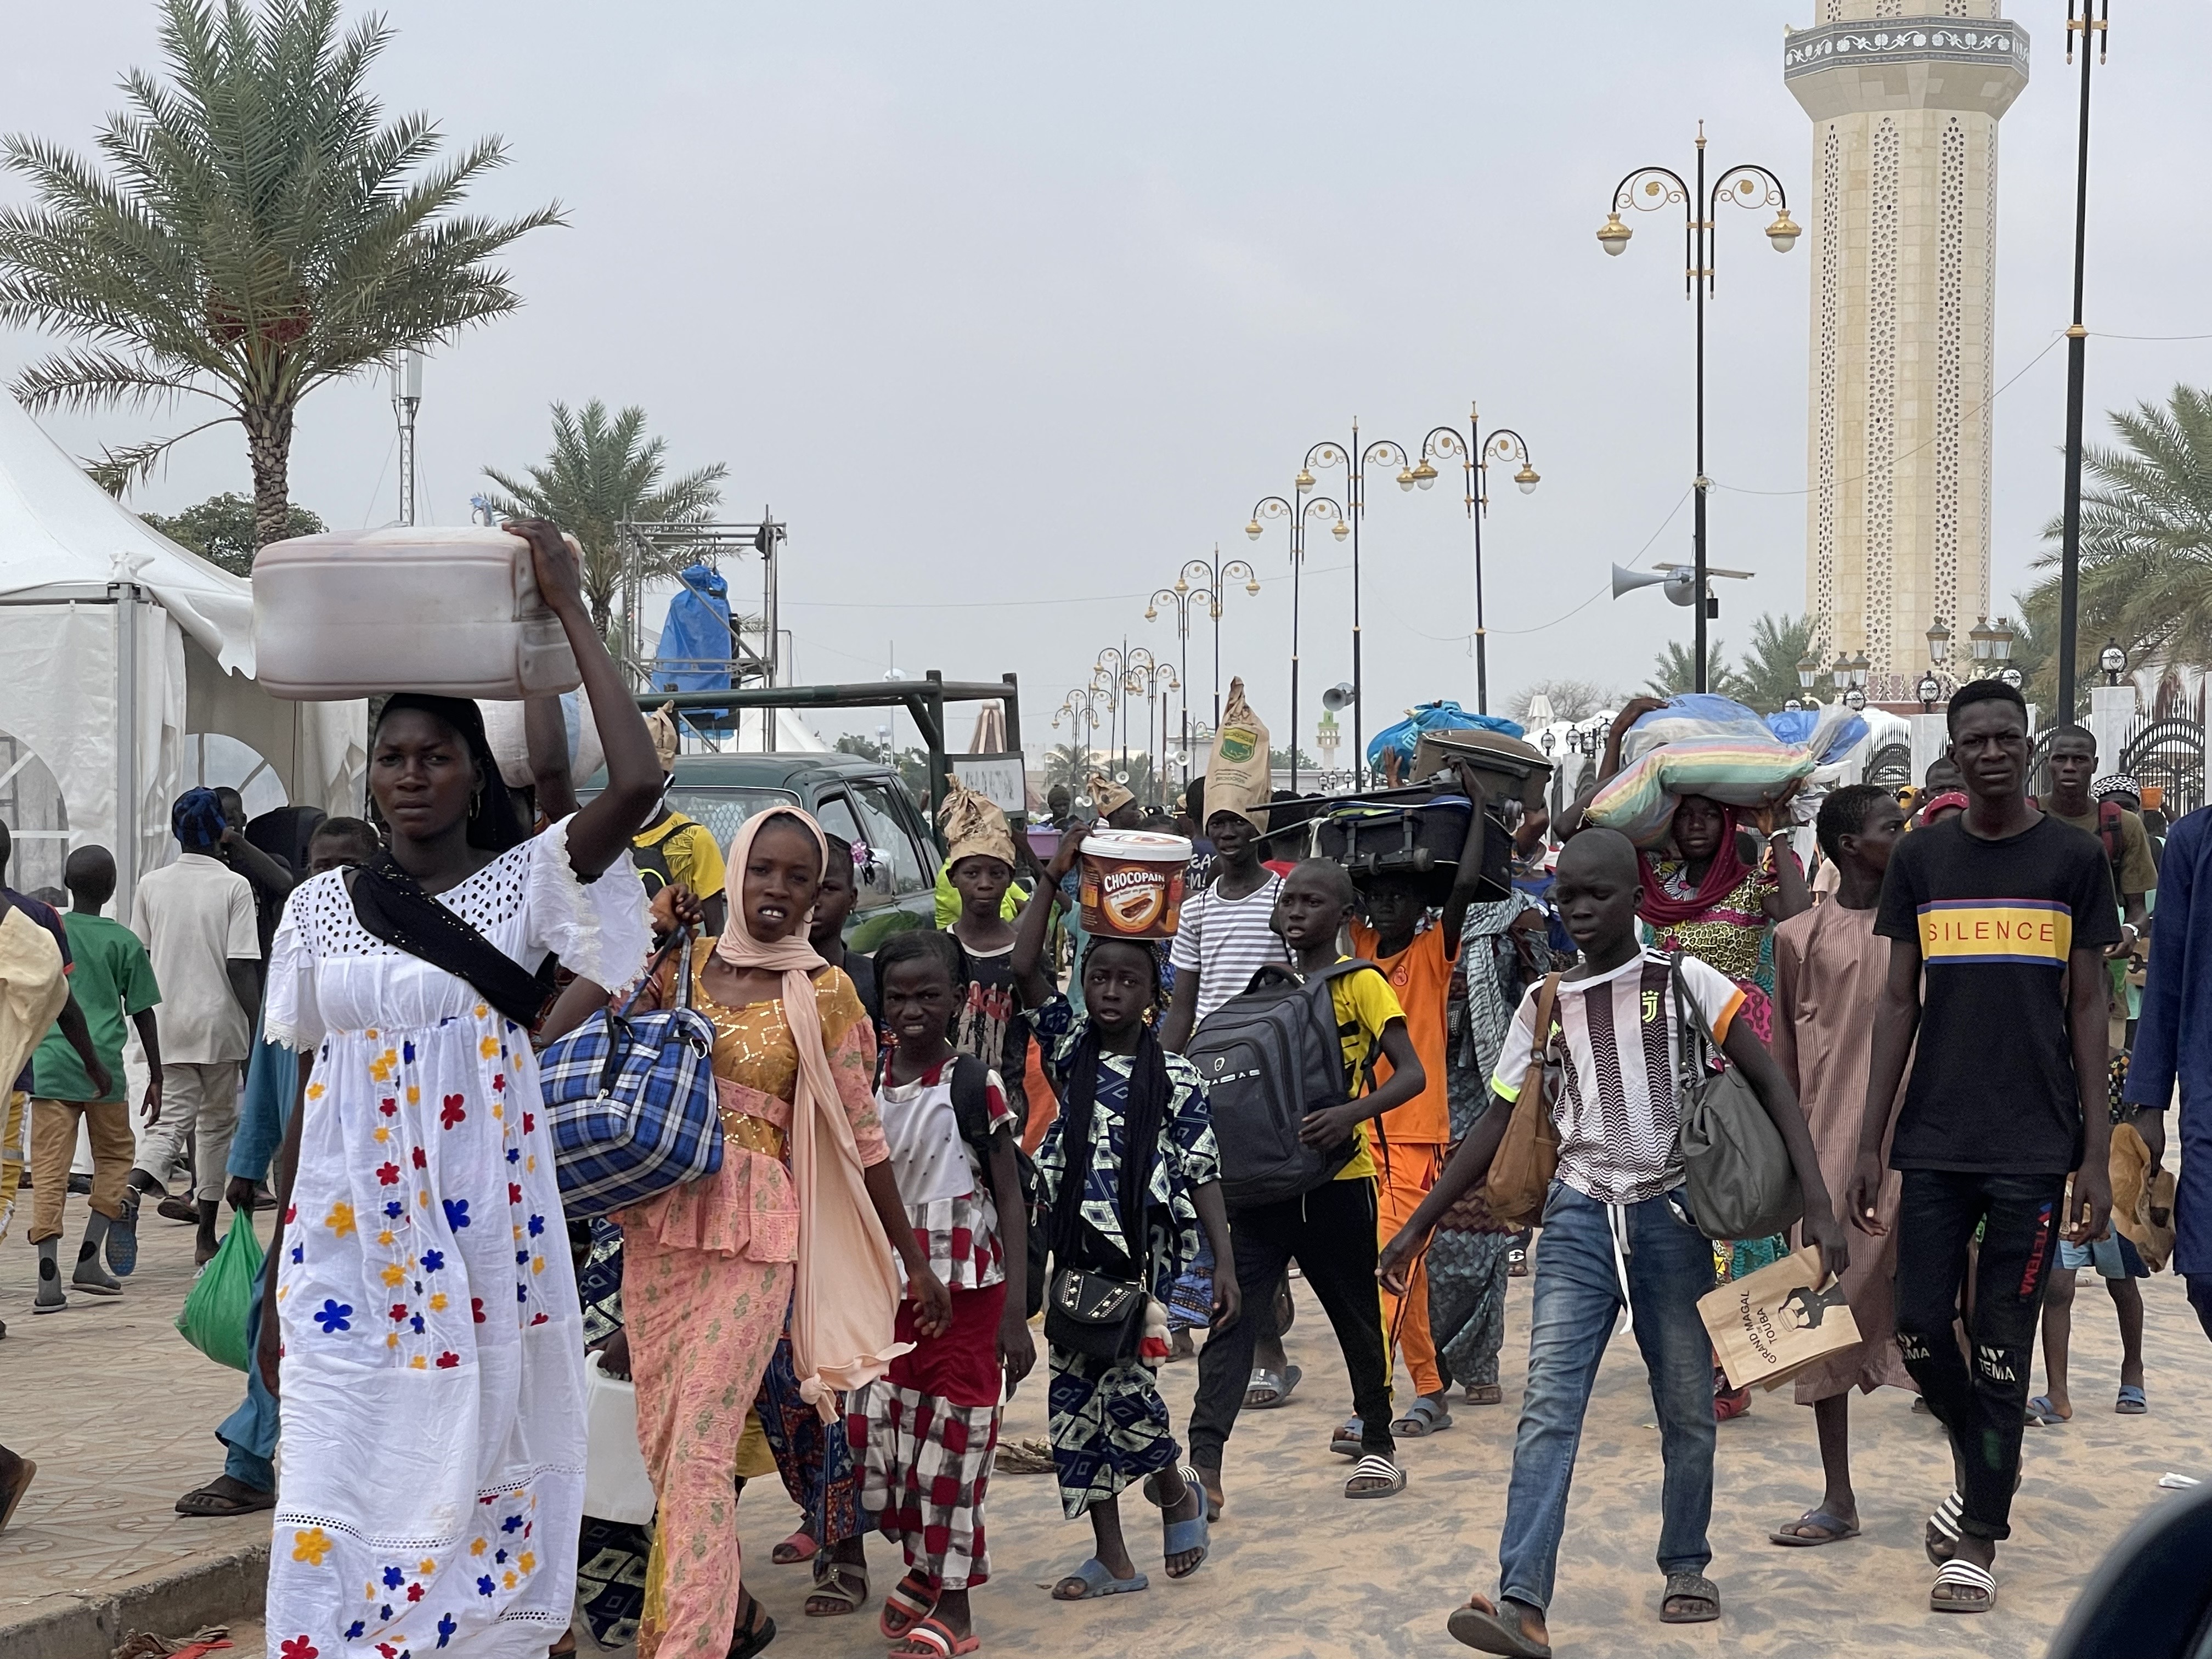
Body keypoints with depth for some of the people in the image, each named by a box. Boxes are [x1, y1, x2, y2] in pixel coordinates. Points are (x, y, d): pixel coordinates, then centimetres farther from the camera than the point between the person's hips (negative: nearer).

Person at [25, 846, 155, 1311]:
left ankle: (49, 1277, -12)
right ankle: (89, 1260, 9)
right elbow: (142, 1014, 3)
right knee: (115, 1155, 17)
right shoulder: (124, 942, 1)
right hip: (104, 1069, -1)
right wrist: (156, 1076, 11)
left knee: (49, 1168, -1)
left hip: (49, 1066, 1)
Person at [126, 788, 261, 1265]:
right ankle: (206, 1235, 15)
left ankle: (131, 1188, -28)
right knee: (217, 1122, 11)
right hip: (219, 1022, -3)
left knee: (171, 1118, 3)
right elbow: (242, 968, -11)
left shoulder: (151, 885, 4)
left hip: (166, 1026, 3)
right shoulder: (234, 887, -7)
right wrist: (258, 1029, -6)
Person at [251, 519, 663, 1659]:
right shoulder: (321, 906, 7)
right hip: (345, 1239, 2)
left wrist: (570, 613, -14)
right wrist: (274, 1276, 10)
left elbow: (637, 783, -20)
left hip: (480, 1234, -2)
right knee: (334, 1502, -2)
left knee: (473, 1492, 3)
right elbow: (305, 1095, 11)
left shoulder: (523, 884, -3)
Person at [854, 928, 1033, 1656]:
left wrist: (1015, 1315, -12)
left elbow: (1010, 1197, -7)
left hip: (964, 1289, -4)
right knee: (878, 1436, 6)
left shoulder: (975, 1086, -9)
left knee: (953, 1439, 0)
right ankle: (924, 1566, 29)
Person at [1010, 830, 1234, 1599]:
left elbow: (1203, 1176, -1)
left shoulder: (1176, 1076, 0)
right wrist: (1053, 879, -9)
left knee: (1124, 1378, -14)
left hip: (1145, 1247, -4)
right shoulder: (1070, 1048, 6)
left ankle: (1176, 1490, 17)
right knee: (1077, 1390, 5)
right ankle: (1110, 1555, 14)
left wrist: (1224, 1265, -6)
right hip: (1076, 1245, 4)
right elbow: (1024, 967, -5)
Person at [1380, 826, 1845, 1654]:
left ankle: (1686, 1568, 27)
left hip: (1671, 1216, -2)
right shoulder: (1544, 1004, 7)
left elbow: (1772, 1084, -5)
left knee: (1688, 1408, 7)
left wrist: (1818, 1202, -16)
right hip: (1579, 1219, 2)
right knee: (1547, 1407, -12)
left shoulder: (1685, 981, -2)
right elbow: (1495, 1126, 13)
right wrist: (1418, 1227, 10)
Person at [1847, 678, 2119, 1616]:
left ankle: (1978, 1541, 13)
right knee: (1921, 1335, 3)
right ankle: (1980, 1469, 30)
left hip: (2033, 1148, -2)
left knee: (2003, 1351, 1)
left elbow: (2088, 1008, 2)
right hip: (1934, 1144, 2)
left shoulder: (2074, 859, 2)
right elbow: (1899, 1002, 8)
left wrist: (2095, 1156, -4)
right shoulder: (1920, 860, 7)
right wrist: (1871, 1143, 3)